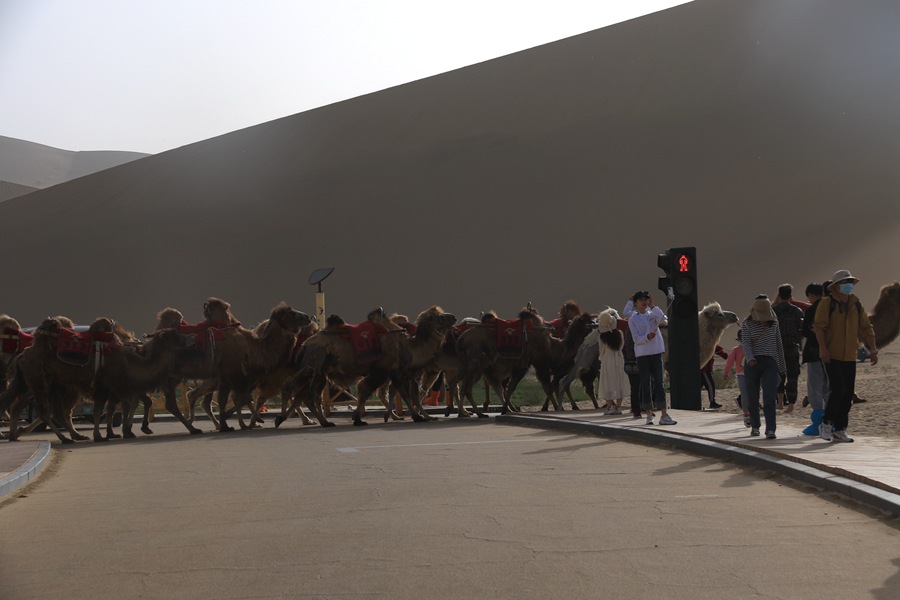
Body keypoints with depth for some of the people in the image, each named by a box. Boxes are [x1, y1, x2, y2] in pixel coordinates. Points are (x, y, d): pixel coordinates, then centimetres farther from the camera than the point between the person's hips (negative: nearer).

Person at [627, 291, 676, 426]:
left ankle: (664, 415, -5)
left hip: (656, 353, 2)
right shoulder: (633, 319, 1)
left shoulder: (652, 314, 10)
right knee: (646, 384, 1)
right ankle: (649, 415, 9)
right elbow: (636, 339, -6)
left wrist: (652, 306, -13)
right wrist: (647, 337, -23)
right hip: (642, 355, -2)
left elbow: (663, 318, -12)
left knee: (659, 383, -2)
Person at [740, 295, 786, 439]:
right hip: (752, 364, 0)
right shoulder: (747, 324, 3)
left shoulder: (774, 323, 10)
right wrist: (750, 358, -28)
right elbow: (745, 343, -8)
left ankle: (770, 430, -18)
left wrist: (781, 366, 15)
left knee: (769, 397, -13)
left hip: (770, 363, 0)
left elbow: (779, 345, 15)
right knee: (752, 398, 6)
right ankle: (754, 426, 26)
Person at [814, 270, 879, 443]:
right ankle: (826, 424, 0)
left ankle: (840, 430, 14)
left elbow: (866, 328, 13)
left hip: (850, 357, 6)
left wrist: (873, 350, 5)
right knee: (838, 390, -16)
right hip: (832, 356, -6)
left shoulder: (856, 304, 11)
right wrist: (823, 348, -26)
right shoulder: (827, 304, -6)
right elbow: (819, 327, -13)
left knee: (848, 394, 5)